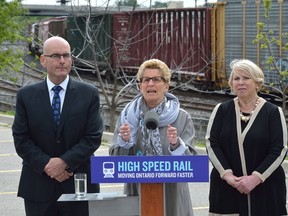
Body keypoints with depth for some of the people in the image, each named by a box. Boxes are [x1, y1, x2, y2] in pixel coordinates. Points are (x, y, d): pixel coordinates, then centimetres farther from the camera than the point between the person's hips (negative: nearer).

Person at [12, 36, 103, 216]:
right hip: (38, 188, 1)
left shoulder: (89, 94, 2)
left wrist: (65, 161, -14)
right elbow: (21, 139, 0)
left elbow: (94, 137, -3)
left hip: (78, 183, 0)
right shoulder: (26, 95, 4)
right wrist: (46, 165, -12)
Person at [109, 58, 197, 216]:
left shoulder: (181, 117, 1)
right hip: (137, 193, 1)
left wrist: (176, 144, -22)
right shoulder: (128, 116, 5)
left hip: (171, 195, -1)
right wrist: (123, 141, -14)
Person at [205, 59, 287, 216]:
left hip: (265, 188, -1)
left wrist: (256, 177, -13)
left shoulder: (273, 112, 0)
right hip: (226, 188, 1)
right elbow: (211, 143, 1)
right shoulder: (222, 110, 6)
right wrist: (227, 174, -12)